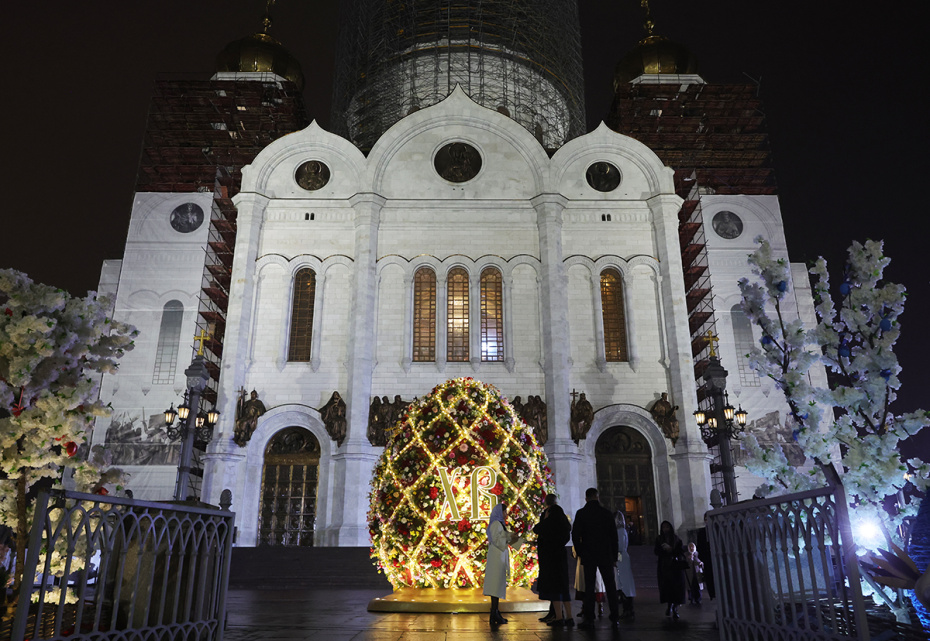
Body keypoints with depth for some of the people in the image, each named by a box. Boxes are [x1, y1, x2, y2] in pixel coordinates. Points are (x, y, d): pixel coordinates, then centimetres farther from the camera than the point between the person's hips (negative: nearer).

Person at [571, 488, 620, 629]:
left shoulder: (581, 513, -3)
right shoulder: (607, 513, 2)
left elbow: (575, 536, -6)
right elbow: (614, 536, 4)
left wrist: (580, 553, 7)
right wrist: (614, 557, 10)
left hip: (588, 555, -1)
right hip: (606, 555, 1)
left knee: (589, 587, 2)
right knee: (610, 586, 10)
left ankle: (589, 619, 0)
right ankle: (614, 618, 11)